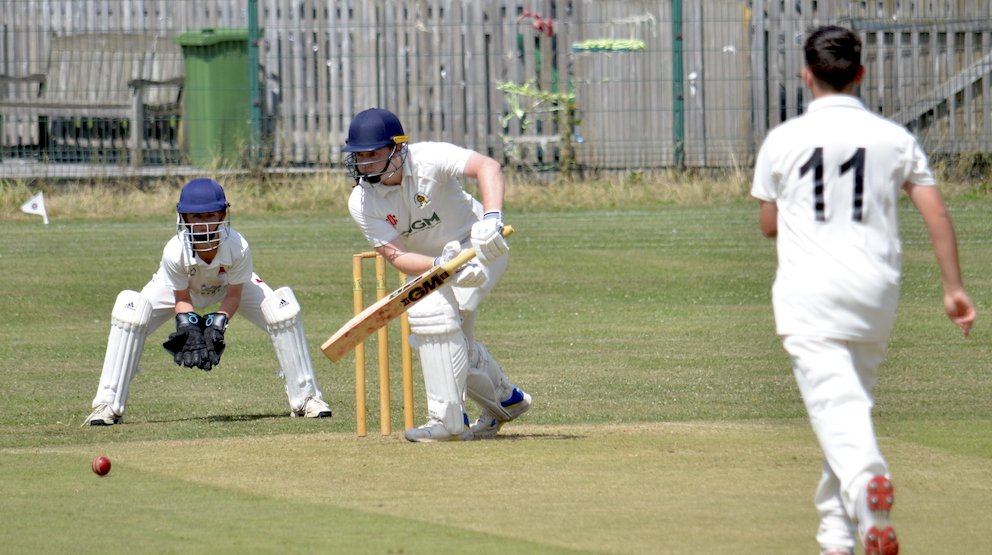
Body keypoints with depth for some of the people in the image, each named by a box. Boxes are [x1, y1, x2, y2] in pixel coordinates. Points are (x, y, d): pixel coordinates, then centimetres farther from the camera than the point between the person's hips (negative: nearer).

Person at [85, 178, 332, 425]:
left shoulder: (238, 248, -37)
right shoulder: (175, 252, -37)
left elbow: (234, 295, -23)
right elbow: (182, 299, -21)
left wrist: (217, 324, -38)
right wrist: (187, 324, -39)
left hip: (229, 285, 1)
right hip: (183, 287, -1)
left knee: (282, 307, -20)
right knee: (130, 309, -25)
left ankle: (305, 398, -3)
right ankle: (108, 405, -14)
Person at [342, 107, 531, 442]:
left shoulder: (427, 160, -29)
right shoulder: (361, 203, -17)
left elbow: (487, 167, -44)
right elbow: (397, 257, -24)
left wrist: (492, 218, -61)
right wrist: (442, 265, -44)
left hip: (477, 247, -7)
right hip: (429, 260, 7)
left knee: (433, 311, -27)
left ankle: (448, 422, -21)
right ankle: (505, 401, 37)